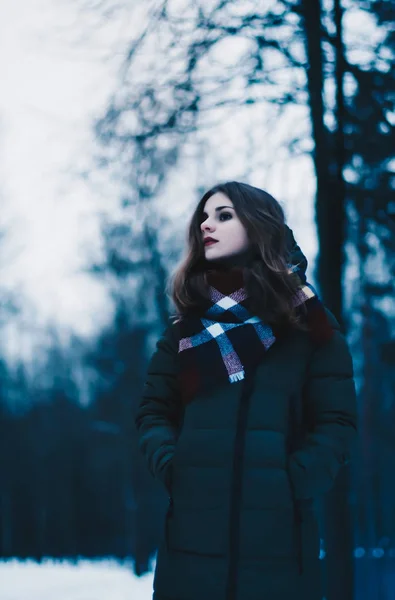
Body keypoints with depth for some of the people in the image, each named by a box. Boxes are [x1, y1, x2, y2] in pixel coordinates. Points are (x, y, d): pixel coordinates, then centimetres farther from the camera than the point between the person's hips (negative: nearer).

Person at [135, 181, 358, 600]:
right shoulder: (187, 326, 14)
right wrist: (172, 469, -6)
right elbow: (153, 411, 12)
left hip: (277, 534, -2)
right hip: (194, 534, 2)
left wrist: (293, 485, -13)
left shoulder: (308, 327, 5)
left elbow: (337, 424, 0)